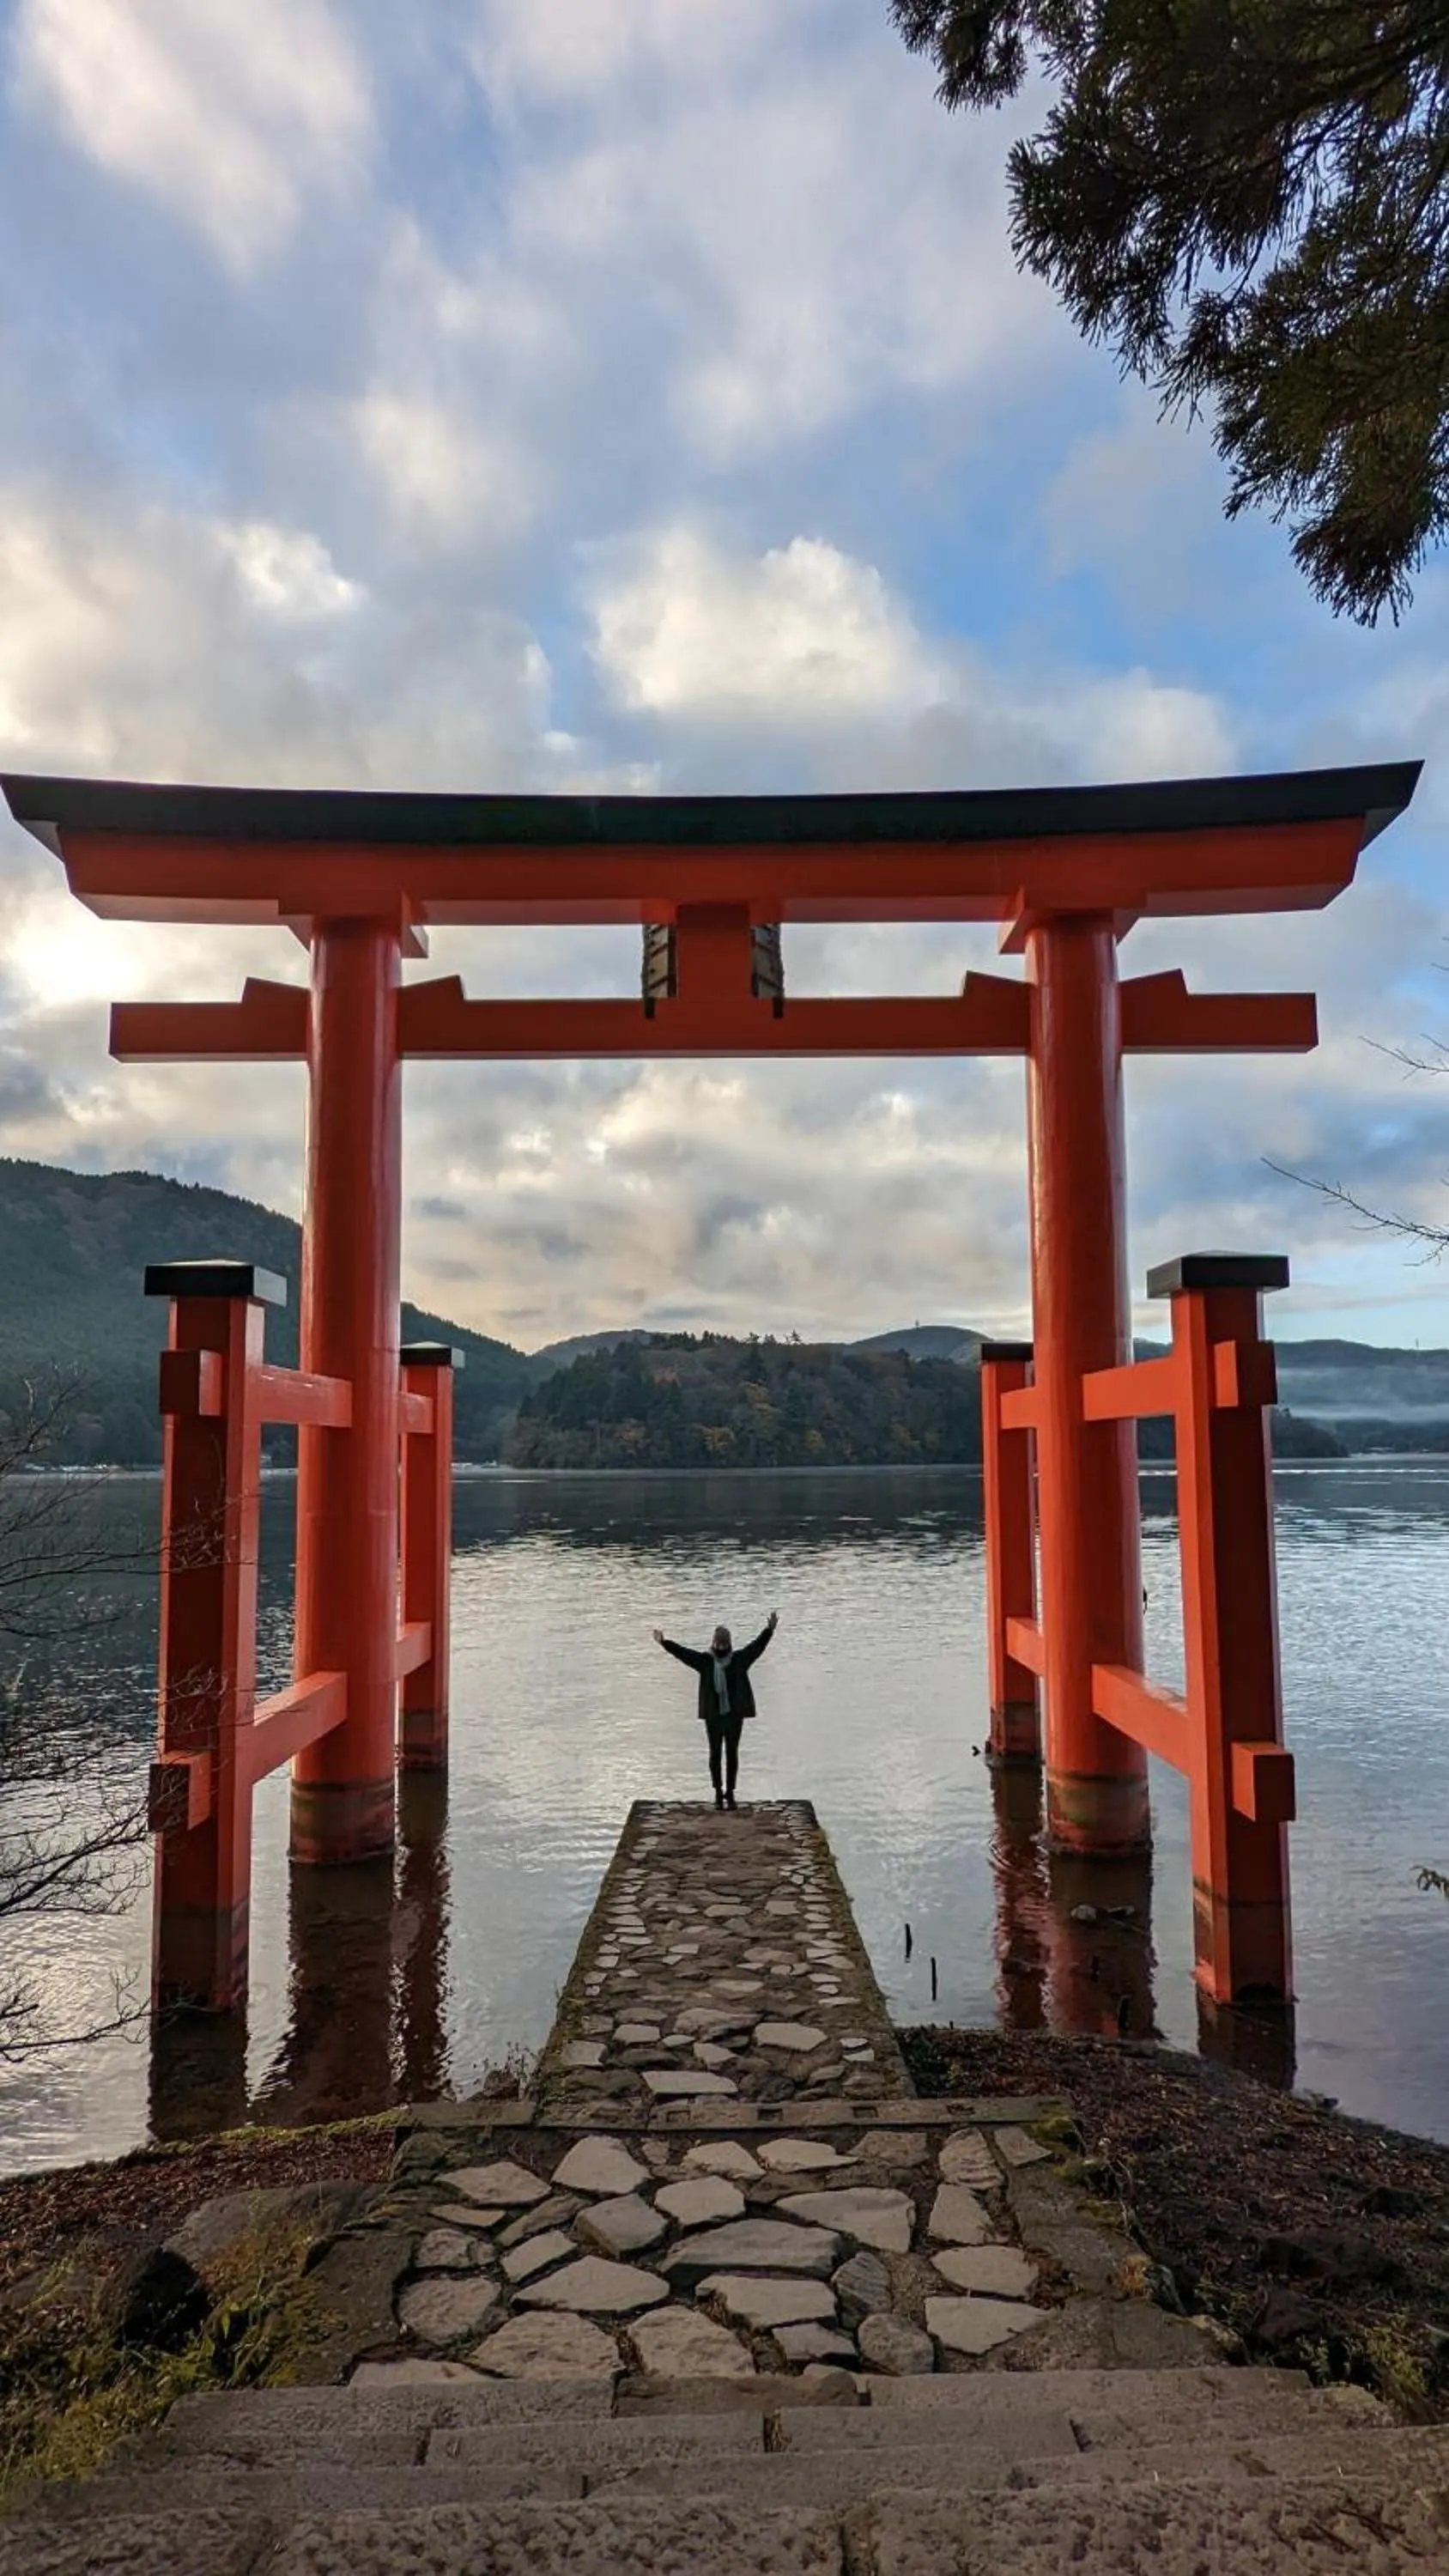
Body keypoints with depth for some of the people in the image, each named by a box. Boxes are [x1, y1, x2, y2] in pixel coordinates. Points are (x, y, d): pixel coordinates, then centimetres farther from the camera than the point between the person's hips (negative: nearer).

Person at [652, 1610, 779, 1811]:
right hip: (713, 1715, 0)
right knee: (715, 1754, 7)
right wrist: (665, 1643, -15)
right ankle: (718, 1791, 18)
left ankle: (730, 1791, 18)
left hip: (734, 1715, 0)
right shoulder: (705, 1661, 1)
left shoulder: (739, 1659, 2)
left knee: (732, 1753, 7)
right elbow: (683, 1653, -5)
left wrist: (769, 1630, -19)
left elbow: (757, 1646, -6)